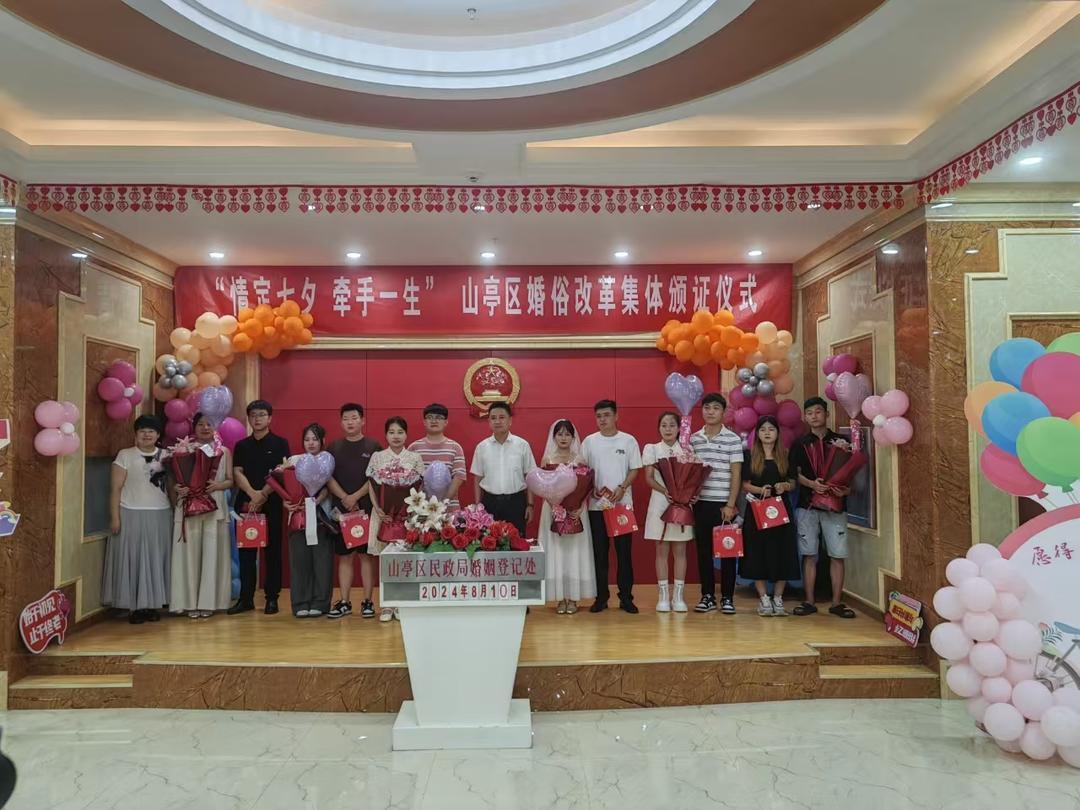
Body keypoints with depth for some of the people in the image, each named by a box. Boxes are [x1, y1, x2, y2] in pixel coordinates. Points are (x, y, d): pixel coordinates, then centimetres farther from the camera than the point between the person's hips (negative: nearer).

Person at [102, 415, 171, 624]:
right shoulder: (125, 455, 2)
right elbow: (116, 488, 0)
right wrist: (115, 516, -7)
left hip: (160, 515, 3)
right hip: (131, 514, -2)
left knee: (155, 559, 5)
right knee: (132, 559, 0)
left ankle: (152, 604, 13)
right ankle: (134, 607, 6)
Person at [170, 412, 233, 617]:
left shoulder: (224, 451, 10)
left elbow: (230, 480, 6)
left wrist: (217, 485, -12)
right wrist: (177, 488, -15)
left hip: (214, 507, 0)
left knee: (212, 554, -1)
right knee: (189, 554, -1)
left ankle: (208, 602, 6)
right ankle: (191, 602, 7)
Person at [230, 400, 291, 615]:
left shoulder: (280, 444, 3)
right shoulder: (241, 445, 12)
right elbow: (237, 473, 2)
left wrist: (263, 495, -15)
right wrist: (253, 494, -14)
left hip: (272, 504, -3)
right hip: (245, 503, 3)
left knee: (272, 551, 1)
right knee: (246, 552, 6)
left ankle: (272, 598, 8)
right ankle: (246, 598, 14)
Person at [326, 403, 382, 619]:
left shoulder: (373, 447, 2)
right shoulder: (334, 447, 9)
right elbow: (327, 477, 3)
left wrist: (356, 497, -12)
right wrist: (344, 498, -9)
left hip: (367, 508, -2)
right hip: (340, 509, 2)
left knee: (367, 554, 1)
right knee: (344, 555, 6)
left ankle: (367, 601, 8)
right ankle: (344, 602, 13)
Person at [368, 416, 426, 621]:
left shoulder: (415, 458, 4)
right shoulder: (377, 457, 5)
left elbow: (419, 487, 3)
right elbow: (372, 486, 3)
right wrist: (378, 509, -10)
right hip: (383, 513, 0)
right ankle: (387, 605, 11)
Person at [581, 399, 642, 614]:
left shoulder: (628, 440, 2)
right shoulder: (589, 441, 4)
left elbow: (634, 469, 2)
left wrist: (622, 488, -13)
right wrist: (590, 489, -10)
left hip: (622, 503, -1)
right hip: (596, 504, 1)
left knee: (624, 551, 2)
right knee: (599, 551, 6)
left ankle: (626, 596, 12)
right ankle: (601, 596, 15)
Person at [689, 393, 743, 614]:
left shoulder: (732, 440, -2)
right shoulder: (693, 439, 7)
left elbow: (736, 475, -4)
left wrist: (730, 505, -9)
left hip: (724, 504, -3)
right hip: (700, 503, 3)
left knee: (727, 551, 4)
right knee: (703, 550, 7)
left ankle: (727, 597, 13)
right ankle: (707, 596, 17)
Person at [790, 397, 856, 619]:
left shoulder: (840, 441, 7)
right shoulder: (801, 444, 9)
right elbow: (796, 473, 2)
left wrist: (845, 489, -13)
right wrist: (812, 484, -17)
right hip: (807, 505, 0)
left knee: (837, 556, 0)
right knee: (809, 555, 3)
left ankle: (836, 602, 10)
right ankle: (809, 602, 10)